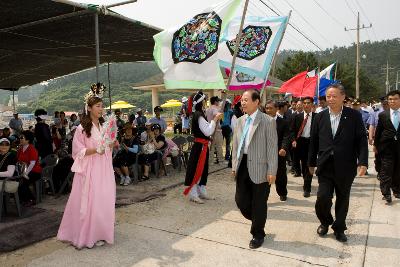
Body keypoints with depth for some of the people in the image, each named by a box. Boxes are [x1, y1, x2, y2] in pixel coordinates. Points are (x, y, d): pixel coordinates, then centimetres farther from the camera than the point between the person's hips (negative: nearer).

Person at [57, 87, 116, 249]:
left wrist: (112, 145, -2)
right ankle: (86, 235, 13)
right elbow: (78, 152, -9)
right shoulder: (82, 128, -7)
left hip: (104, 170, 6)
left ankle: (98, 233, 20)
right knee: (89, 201, -2)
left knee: (104, 201, 7)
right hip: (89, 170, -5)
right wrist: (95, 150, -22)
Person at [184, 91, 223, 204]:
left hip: (203, 146, 10)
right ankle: (193, 195, 8)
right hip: (199, 146, -10)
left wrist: (215, 120, 10)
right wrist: (215, 120, -13)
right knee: (196, 169, -2)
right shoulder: (198, 115, -19)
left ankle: (201, 192, 27)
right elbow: (208, 132, -21)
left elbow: (207, 129, 16)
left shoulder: (200, 114, 11)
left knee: (203, 169, 16)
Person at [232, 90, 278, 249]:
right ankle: (257, 221, 38)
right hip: (242, 166, 6)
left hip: (259, 168, -5)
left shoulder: (268, 121, -9)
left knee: (259, 203, 7)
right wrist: (234, 166, 11)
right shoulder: (240, 121, 9)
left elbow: (272, 148, -11)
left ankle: (257, 234, 28)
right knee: (240, 200, 10)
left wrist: (272, 172, -13)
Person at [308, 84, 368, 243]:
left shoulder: (354, 116, -3)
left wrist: (363, 162, -12)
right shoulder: (320, 117, 3)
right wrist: (311, 163, 9)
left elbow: (362, 140, -3)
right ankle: (325, 222, 25)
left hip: (345, 167, -1)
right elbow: (313, 142, 7)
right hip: (325, 166, 1)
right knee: (322, 198, -5)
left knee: (343, 200, 12)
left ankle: (339, 228, 32)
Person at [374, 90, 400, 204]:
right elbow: (378, 131, 7)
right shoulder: (383, 115, 3)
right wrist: (376, 145, 7)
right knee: (386, 170, -4)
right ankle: (386, 193, 0)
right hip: (387, 147, -1)